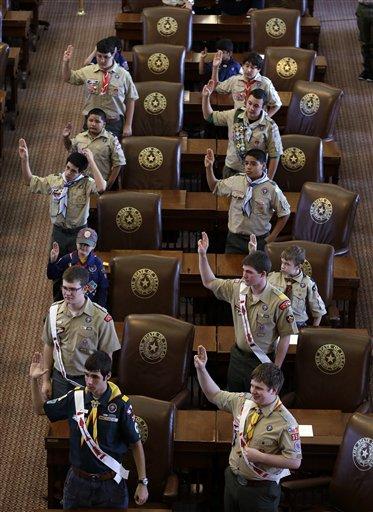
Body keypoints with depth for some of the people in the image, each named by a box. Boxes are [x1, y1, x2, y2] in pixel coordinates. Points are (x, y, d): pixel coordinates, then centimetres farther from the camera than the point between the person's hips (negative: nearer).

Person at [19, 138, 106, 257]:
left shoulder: (86, 183, -15)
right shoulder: (54, 180, -3)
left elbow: (101, 188, -37)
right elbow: (30, 181, 7)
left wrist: (91, 162, -34)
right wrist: (24, 159, -6)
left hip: (78, 233, -3)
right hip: (58, 232, 3)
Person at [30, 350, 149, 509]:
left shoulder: (120, 404, -15)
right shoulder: (76, 397, -5)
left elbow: (136, 444, -7)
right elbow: (40, 409, 10)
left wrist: (143, 483, -7)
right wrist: (34, 380, -4)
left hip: (110, 484, -3)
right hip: (78, 480, 3)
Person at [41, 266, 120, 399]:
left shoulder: (101, 318, -18)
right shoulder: (54, 311, -5)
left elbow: (106, 355, -9)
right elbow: (49, 346, 6)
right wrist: (46, 380, 8)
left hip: (87, 380, -3)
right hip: (59, 378, 3)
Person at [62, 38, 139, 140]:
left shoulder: (123, 75, -5)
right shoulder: (88, 71, 1)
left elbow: (130, 100, -1)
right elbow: (68, 78, 14)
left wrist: (128, 125, -3)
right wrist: (66, 62, -6)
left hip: (114, 123, -2)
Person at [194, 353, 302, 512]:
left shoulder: (285, 422, -21)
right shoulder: (244, 401, -3)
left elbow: (295, 462, -20)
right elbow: (214, 395, 10)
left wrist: (259, 457, -22)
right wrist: (201, 369, -4)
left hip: (261, 489, -6)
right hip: (232, 480, 6)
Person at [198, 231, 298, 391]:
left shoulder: (279, 302, -22)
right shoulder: (238, 288, -7)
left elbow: (285, 337, -14)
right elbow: (209, 282, 7)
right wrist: (202, 255, -5)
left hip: (261, 361, -5)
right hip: (238, 356, 5)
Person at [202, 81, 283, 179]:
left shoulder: (270, 126, -15)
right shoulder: (235, 115, -4)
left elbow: (275, 156, -9)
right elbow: (209, 117, 7)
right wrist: (206, 97, -8)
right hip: (230, 170, 3)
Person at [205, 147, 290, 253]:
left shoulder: (272, 188, -12)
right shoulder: (236, 181, -3)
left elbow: (284, 214, -3)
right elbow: (214, 187, 12)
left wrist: (271, 238, -4)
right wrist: (209, 167, -3)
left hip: (259, 241, -2)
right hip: (235, 239, 3)